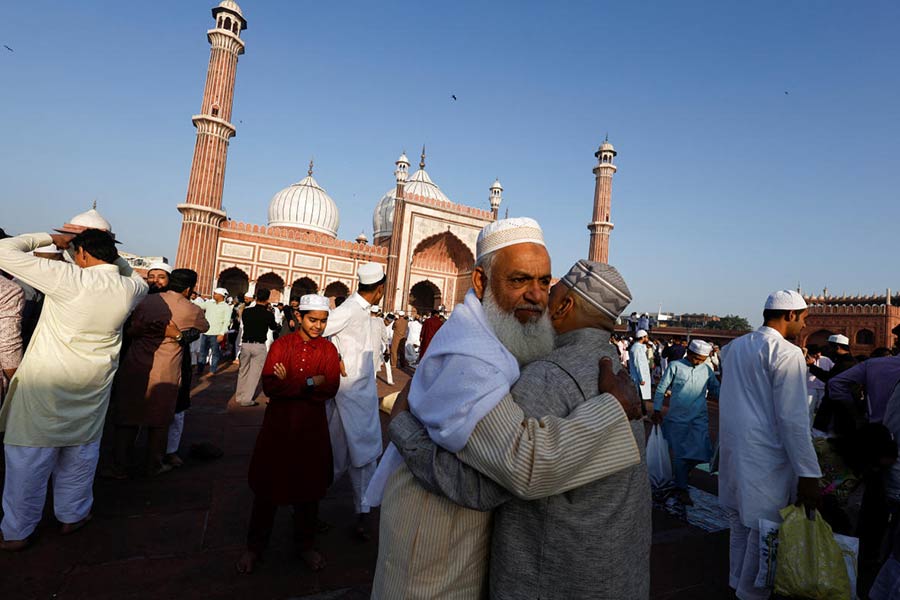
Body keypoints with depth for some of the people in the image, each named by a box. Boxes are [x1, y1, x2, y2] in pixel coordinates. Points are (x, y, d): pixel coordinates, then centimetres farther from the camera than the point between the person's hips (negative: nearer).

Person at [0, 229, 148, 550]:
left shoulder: (69, 278, -17)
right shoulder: (129, 288, -3)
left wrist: (51, 238, 0)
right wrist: (111, 254, 13)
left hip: (44, 384, -3)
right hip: (92, 388, 4)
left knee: (29, 457, 10)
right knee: (80, 452, 18)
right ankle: (72, 516, 33)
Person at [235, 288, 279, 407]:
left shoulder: (246, 311, -2)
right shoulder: (268, 314, -9)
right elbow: (274, 328, 9)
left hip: (245, 344, 4)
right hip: (259, 346, -4)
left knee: (243, 371, 17)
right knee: (255, 373, 4)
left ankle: (239, 396, 26)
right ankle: (247, 399, 5)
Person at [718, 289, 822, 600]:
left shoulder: (735, 346, 9)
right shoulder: (788, 353, -14)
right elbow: (793, 419, -18)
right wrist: (808, 473, -13)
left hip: (733, 451, 8)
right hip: (766, 460, -8)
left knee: (740, 523, 22)